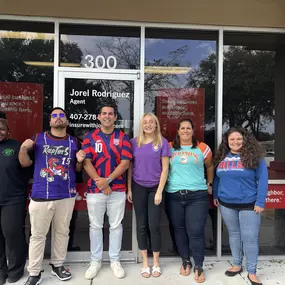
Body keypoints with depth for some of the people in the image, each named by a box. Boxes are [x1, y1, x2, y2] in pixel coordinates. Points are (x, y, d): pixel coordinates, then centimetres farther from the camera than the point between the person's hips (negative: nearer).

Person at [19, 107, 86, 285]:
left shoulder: (74, 142, 6)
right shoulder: (38, 138, 1)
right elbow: (25, 163, 4)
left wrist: (80, 161, -9)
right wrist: (23, 149, -13)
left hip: (67, 196, 2)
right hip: (41, 196, -2)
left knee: (62, 232, 15)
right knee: (38, 235, 7)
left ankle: (58, 265, 33)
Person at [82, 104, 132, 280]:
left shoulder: (123, 137, 3)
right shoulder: (90, 137, 4)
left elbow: (125, 163, -6)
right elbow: (86, 163, -4)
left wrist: (108, 180, -15)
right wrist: (100, 183, -15)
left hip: (117, 190, 0)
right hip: (95, 190, 0)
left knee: (116, 226, 9)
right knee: (96, 226, 10)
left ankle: (115, 260, 26)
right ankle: (96, 261, 27)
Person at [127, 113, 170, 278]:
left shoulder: (162, 142, -3)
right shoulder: (134, 142, 2)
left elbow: (165, 169, -4)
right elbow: (129, 167, 6)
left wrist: (159, 191, -9)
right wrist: (129, 189, 3)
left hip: (155, 188, -2)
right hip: (138, 188, 2)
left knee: (154, 225, 3)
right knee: (141, 225, 9)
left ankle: (156, 263, 23)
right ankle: (145, 263, 25)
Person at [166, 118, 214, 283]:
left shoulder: (202, 148, 5)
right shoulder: (170, 148, 5)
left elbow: (210, 166, 18)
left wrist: (209, 184, 18)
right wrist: (166, 184, 6)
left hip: (197, 195, -1)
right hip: (174, 196, 2)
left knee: (196, 232, -2)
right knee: (180, 230, 13)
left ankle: (199, 266, 18)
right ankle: (186, 261, 32)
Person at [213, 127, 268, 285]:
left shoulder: (254, 157, -7)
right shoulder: (222, 157, 5)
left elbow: (262, 180, -9)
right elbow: (217, 178, 14)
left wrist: (260, 201, -14)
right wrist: (215, 196, 11)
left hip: (249, 204, -3)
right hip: (226, 204, 4)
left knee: (250, 238, 2)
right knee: (233, 234, 16)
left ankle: (252, 272, 19)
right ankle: (237, 265, 33)